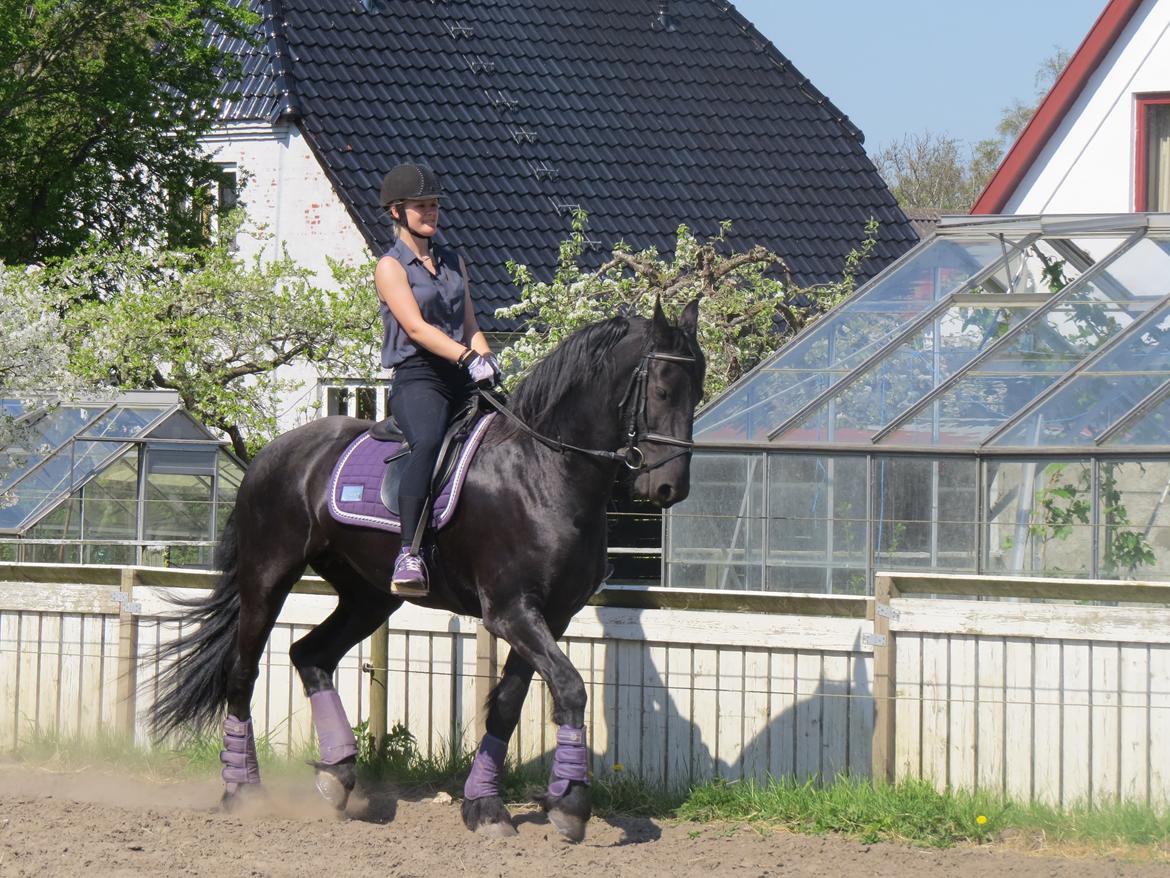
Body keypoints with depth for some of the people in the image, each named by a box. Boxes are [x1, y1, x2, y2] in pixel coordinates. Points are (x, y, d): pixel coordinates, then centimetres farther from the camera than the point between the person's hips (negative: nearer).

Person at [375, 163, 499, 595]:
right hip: (417, 377, -8)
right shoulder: (391, 267, 1)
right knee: (428, 442, -35)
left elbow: (469, 324, 18)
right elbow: (416, 327, -11)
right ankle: (408, 554, -44)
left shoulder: (453, 262, 21)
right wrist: (469, 358, -21)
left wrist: (487, 358, -3)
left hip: (463, 380, 8)